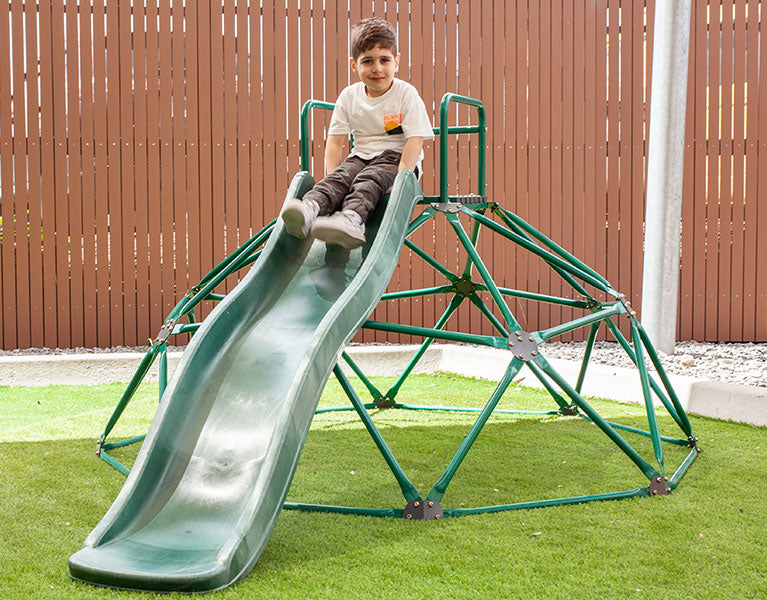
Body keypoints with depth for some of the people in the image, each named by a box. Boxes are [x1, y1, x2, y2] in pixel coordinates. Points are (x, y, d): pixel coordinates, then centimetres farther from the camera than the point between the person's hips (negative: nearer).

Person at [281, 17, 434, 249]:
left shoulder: (406, 94, -6)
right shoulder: (348, 97, 5)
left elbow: (415, 141, -12)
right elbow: (334, 141, 5)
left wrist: (401, 178, -24)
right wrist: (332, 176, -9)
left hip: (396, 156, -4)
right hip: (362, 155, 4)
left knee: (370, 179, -33)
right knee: (340, 176, -27)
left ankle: (351, 218, -62)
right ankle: (311, 207, -56)